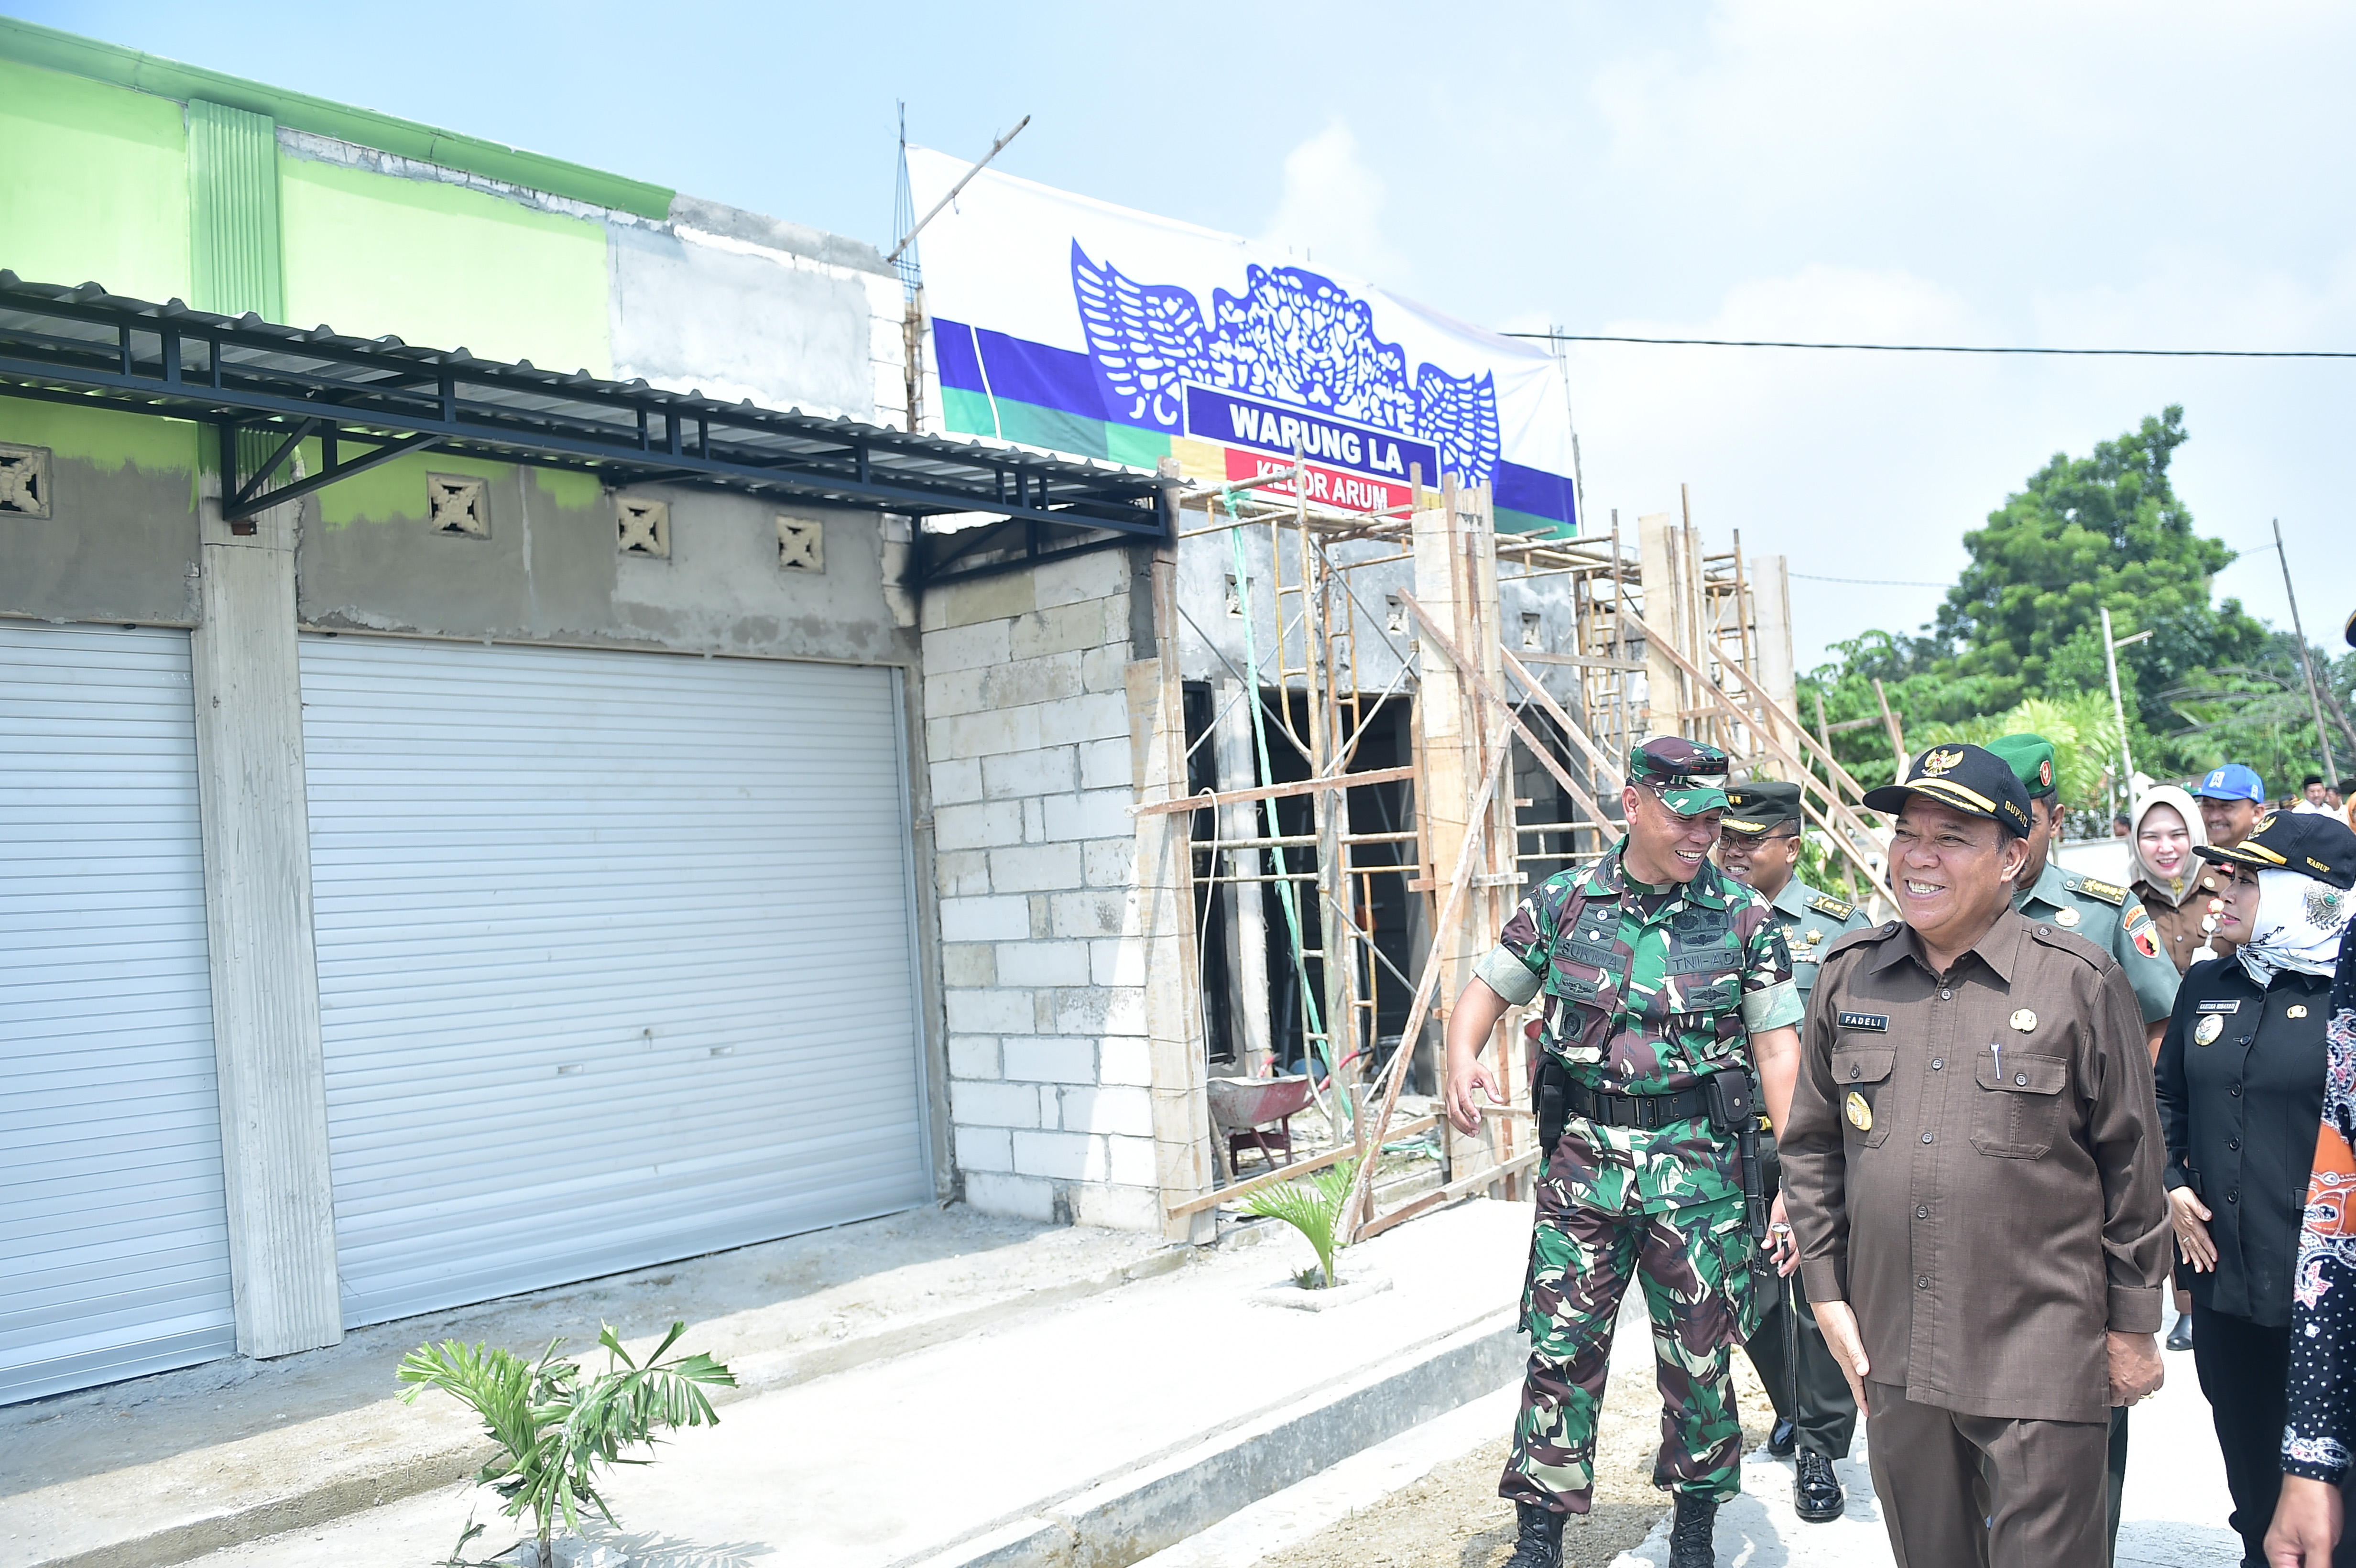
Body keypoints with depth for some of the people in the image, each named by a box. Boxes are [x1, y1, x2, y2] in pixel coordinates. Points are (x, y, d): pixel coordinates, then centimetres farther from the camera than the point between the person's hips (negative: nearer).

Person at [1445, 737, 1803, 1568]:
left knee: (1700, 1358, 11)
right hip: (1582, 1156, 0)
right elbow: (1486, 990, 9)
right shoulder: (1562, 903, 1)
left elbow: (1777, 1046, 0)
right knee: (1561, 1349, 3)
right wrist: (1462, 1060, -12)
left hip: (1699, 1164, 0)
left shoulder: (1744, 917, -1)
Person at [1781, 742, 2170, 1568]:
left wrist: (2134, 1324, 3)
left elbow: (2132, 1160, 0)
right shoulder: (1849, 973, 4)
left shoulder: (2080, 980, -6)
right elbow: (1811, 1145, 11)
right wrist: (1827, 1291, 8)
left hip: (2041, 1361, -3)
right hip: (1890, 1356, 4)